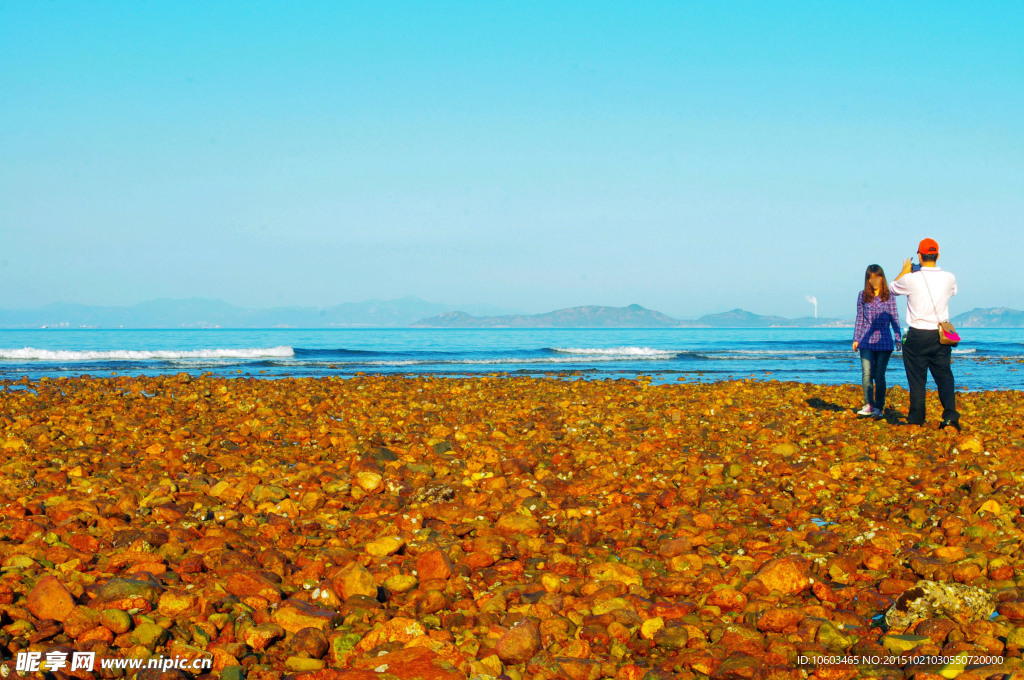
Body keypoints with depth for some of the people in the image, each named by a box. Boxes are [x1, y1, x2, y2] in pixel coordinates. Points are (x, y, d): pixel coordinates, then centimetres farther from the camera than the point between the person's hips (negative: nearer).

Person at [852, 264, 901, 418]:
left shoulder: (889, 296, 3)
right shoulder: (862, 296, 8)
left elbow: (894, 318, 5)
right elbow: (859, 318, 12)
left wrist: (897, 339, 0)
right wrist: (856, 339, 9)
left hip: (884, 341, -1)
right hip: (866, 341, 1)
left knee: (879, 375, 1)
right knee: (866, 373, -13)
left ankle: (879, 408, 9)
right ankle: (868, 405, -16)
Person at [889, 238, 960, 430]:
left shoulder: (911, 279, -13)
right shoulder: (948, 278, -3)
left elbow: (892, 288, 9)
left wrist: (905, 270, 23)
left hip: (917, 336, -2)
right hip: (941, 335, 2)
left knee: (916, 378, 7)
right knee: (944, 375, 6)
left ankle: (916, 419, 11)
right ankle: (950, 415, -10)